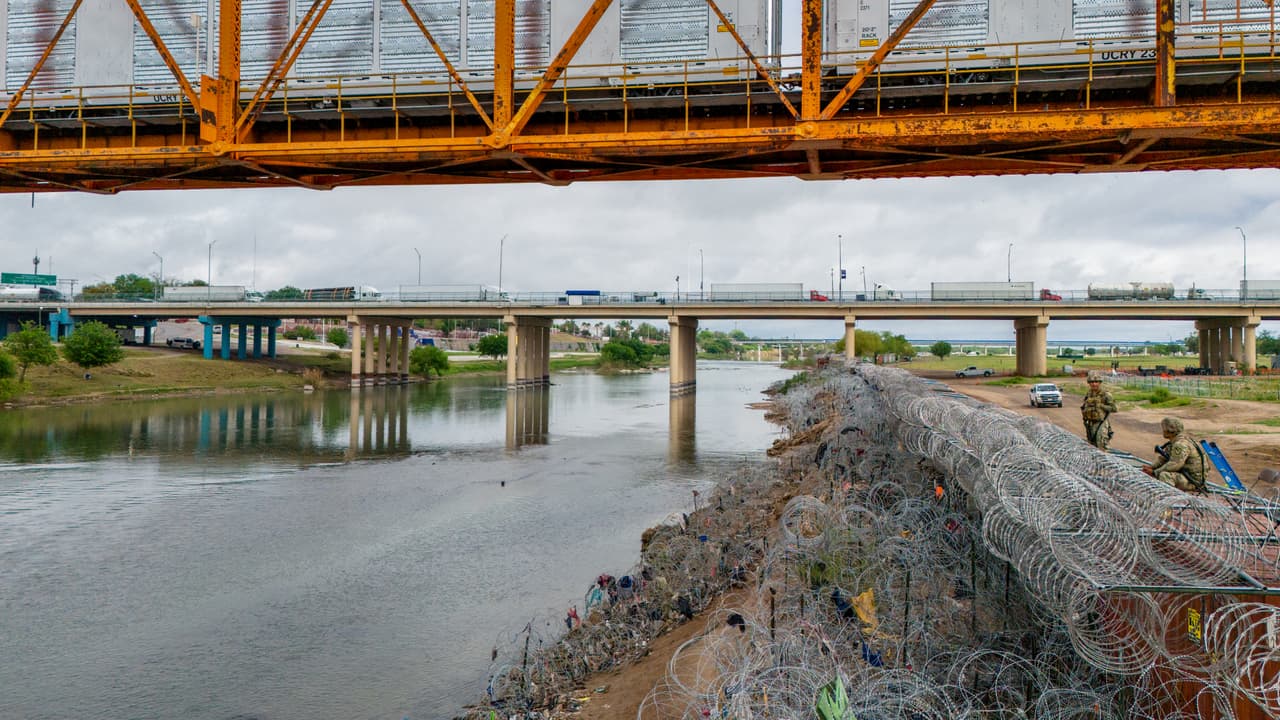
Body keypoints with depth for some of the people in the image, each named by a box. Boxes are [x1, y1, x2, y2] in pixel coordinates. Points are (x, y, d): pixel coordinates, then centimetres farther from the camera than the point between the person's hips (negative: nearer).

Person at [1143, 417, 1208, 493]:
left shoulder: (1181, 444, -22)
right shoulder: (1175, 441, 11)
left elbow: (1174, 464, -28)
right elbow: (1164, 459, 15)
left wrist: (1154, 472, -22)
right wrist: (1152, 467, -1)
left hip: (1193, 481, -11)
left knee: (1165, 475, -29)